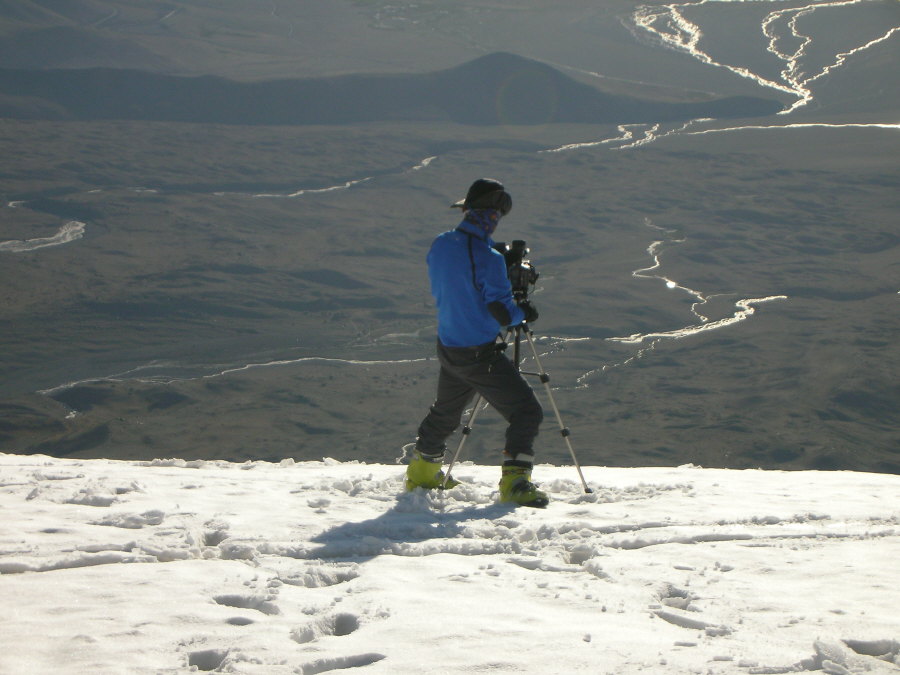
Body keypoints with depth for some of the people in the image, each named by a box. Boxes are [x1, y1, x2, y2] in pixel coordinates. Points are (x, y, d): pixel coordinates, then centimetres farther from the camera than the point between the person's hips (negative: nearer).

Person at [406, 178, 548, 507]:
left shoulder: (439, 246, 0)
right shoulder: (488, 259, -23)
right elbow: (503, 314, -21)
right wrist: (523, 312, 0)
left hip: (447, 349, 8)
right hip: (480, 354, -8)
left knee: (445, 411, 28)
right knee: (526, 411, -3)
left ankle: (422, 473, 43)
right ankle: (514, 482, -15)